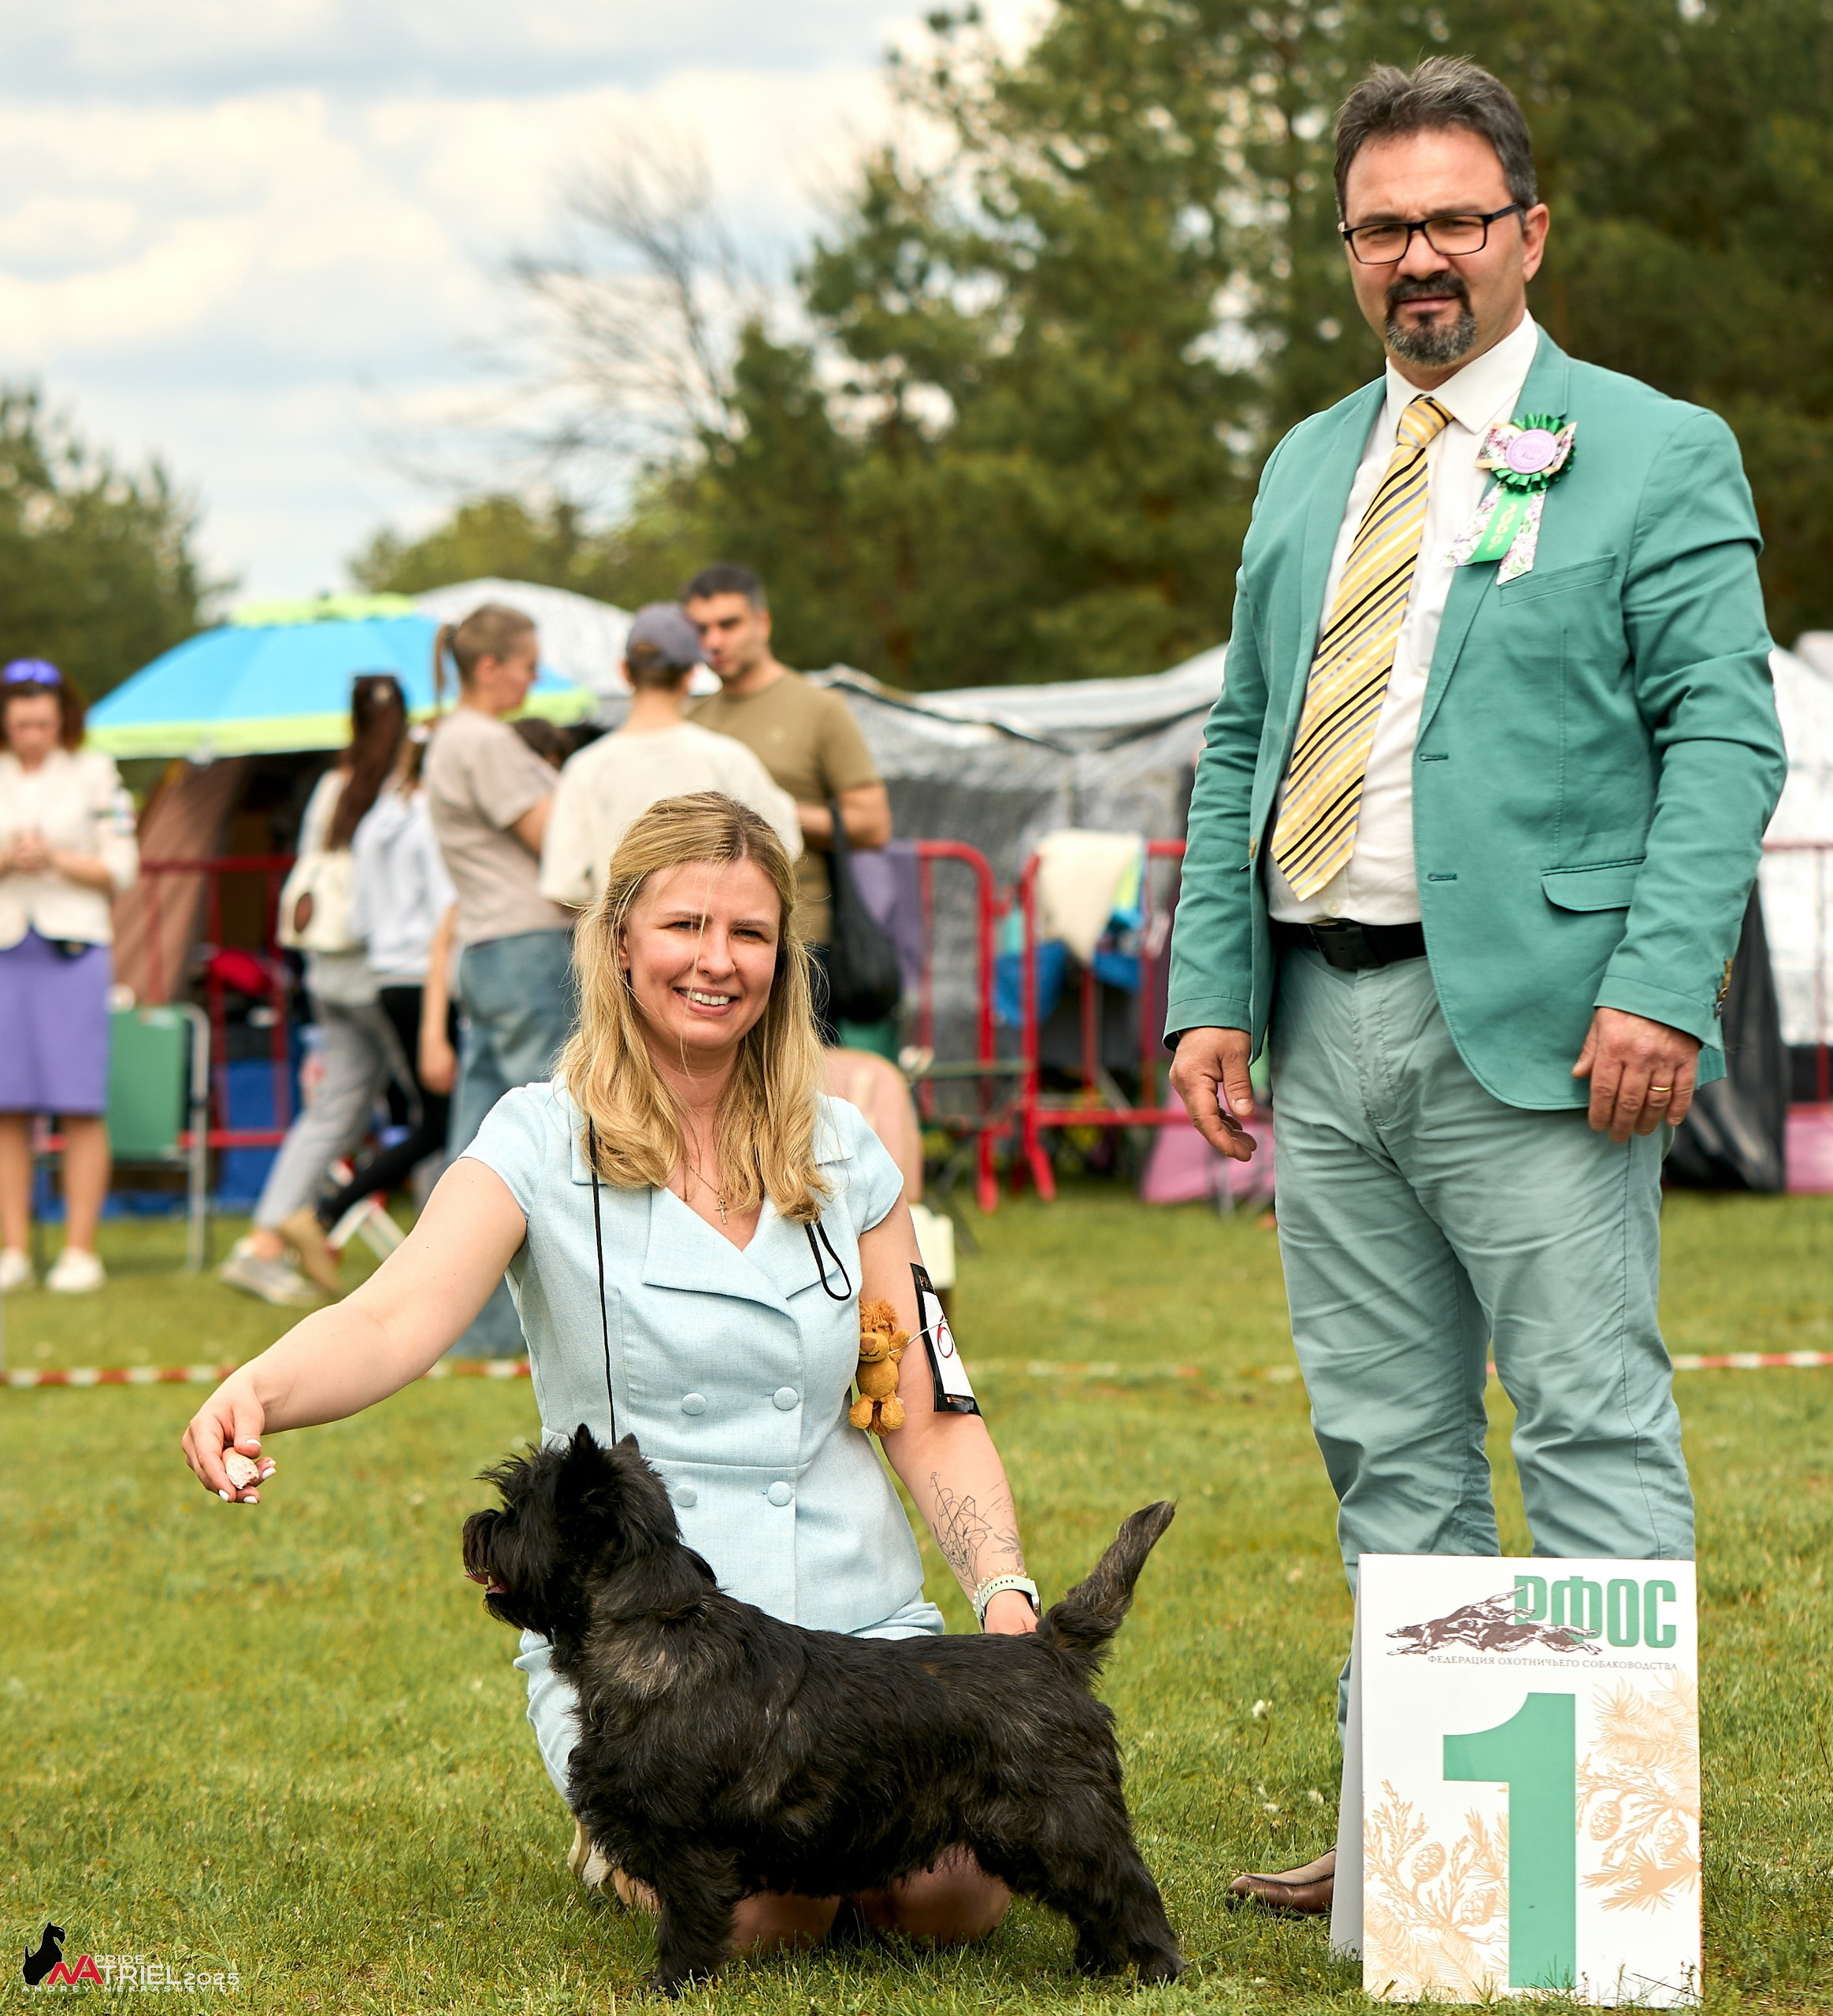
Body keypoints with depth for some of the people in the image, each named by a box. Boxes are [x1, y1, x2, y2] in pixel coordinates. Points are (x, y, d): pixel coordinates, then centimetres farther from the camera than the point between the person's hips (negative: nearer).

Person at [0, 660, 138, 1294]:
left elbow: (121, 867, 1)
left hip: (73, 947, -2)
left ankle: (80, 1251, 0)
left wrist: (56, 859, -12)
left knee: (80, 1107, -4)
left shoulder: (94, 774, 4)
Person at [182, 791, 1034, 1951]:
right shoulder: (545, 1144, -5)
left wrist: (1007, 1595, -8)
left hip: (862, 1619, 3)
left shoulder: (842, 1154, 7)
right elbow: (395, 1320, -21)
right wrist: (256, 1395, -43)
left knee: (958, 1892, -21)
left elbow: (929, 1416, 9)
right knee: (767, 1907, -27)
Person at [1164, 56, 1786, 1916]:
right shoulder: (1308, 470, 19)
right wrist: (1211, 989, 9)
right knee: (1387, 1447, 10)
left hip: (1530, 1027, -6)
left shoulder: (1652, 455, 0)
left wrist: (1660, 984, -19)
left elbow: (1723, 736, -7)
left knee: (1594, 1431, -5)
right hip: (1320, 1018, 6)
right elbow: (1239, 744, 19)